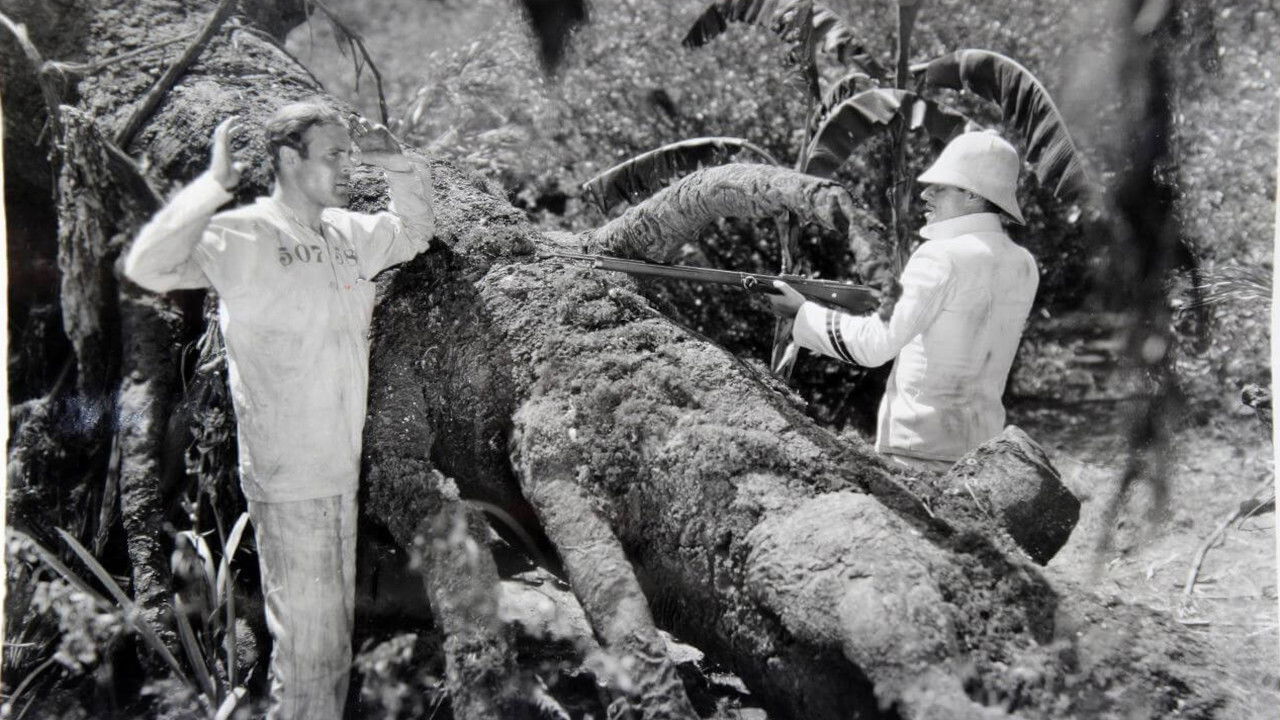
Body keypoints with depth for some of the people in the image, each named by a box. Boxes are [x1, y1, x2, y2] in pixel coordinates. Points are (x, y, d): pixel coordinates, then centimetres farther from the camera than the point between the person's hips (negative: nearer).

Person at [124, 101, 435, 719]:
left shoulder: (347, 233, 6)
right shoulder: (244, 237, -16)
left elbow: (415, 232, 24)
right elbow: (148, 267, -30)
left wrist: (399, 168, 7)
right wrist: (214, 184, -29)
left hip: (341, 469, 8)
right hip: (289, 481, -8)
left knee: (336, 628, 21)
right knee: (307, 640, 1)